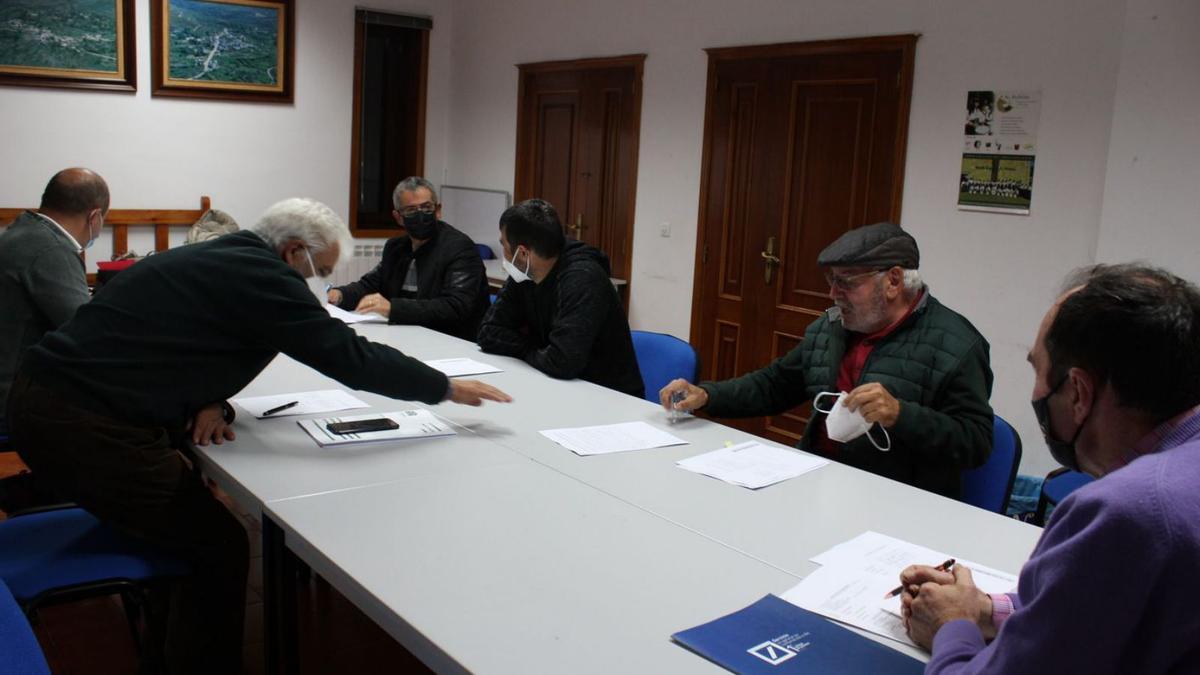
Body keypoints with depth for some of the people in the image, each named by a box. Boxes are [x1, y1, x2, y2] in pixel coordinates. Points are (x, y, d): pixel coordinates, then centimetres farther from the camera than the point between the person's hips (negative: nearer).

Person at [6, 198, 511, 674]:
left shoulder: (219, 260, 15)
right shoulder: (260, 277, -14)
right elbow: (353, 357, -14)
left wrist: (208, 402, 1)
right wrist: (447, 388, -4)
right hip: (86, 426, -10)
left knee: (182, 500, 24)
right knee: (220, 547, -3)